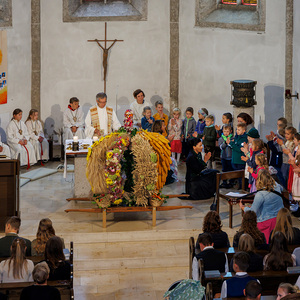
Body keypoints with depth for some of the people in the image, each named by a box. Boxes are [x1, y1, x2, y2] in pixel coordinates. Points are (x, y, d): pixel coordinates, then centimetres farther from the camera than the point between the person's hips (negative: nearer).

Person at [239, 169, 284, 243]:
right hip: (280, 220, 7)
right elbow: (281, 188, 29)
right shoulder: (277, 187, 0)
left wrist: (242, 207, 3)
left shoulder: (260, 194, -20)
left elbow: (252, 211, -15)